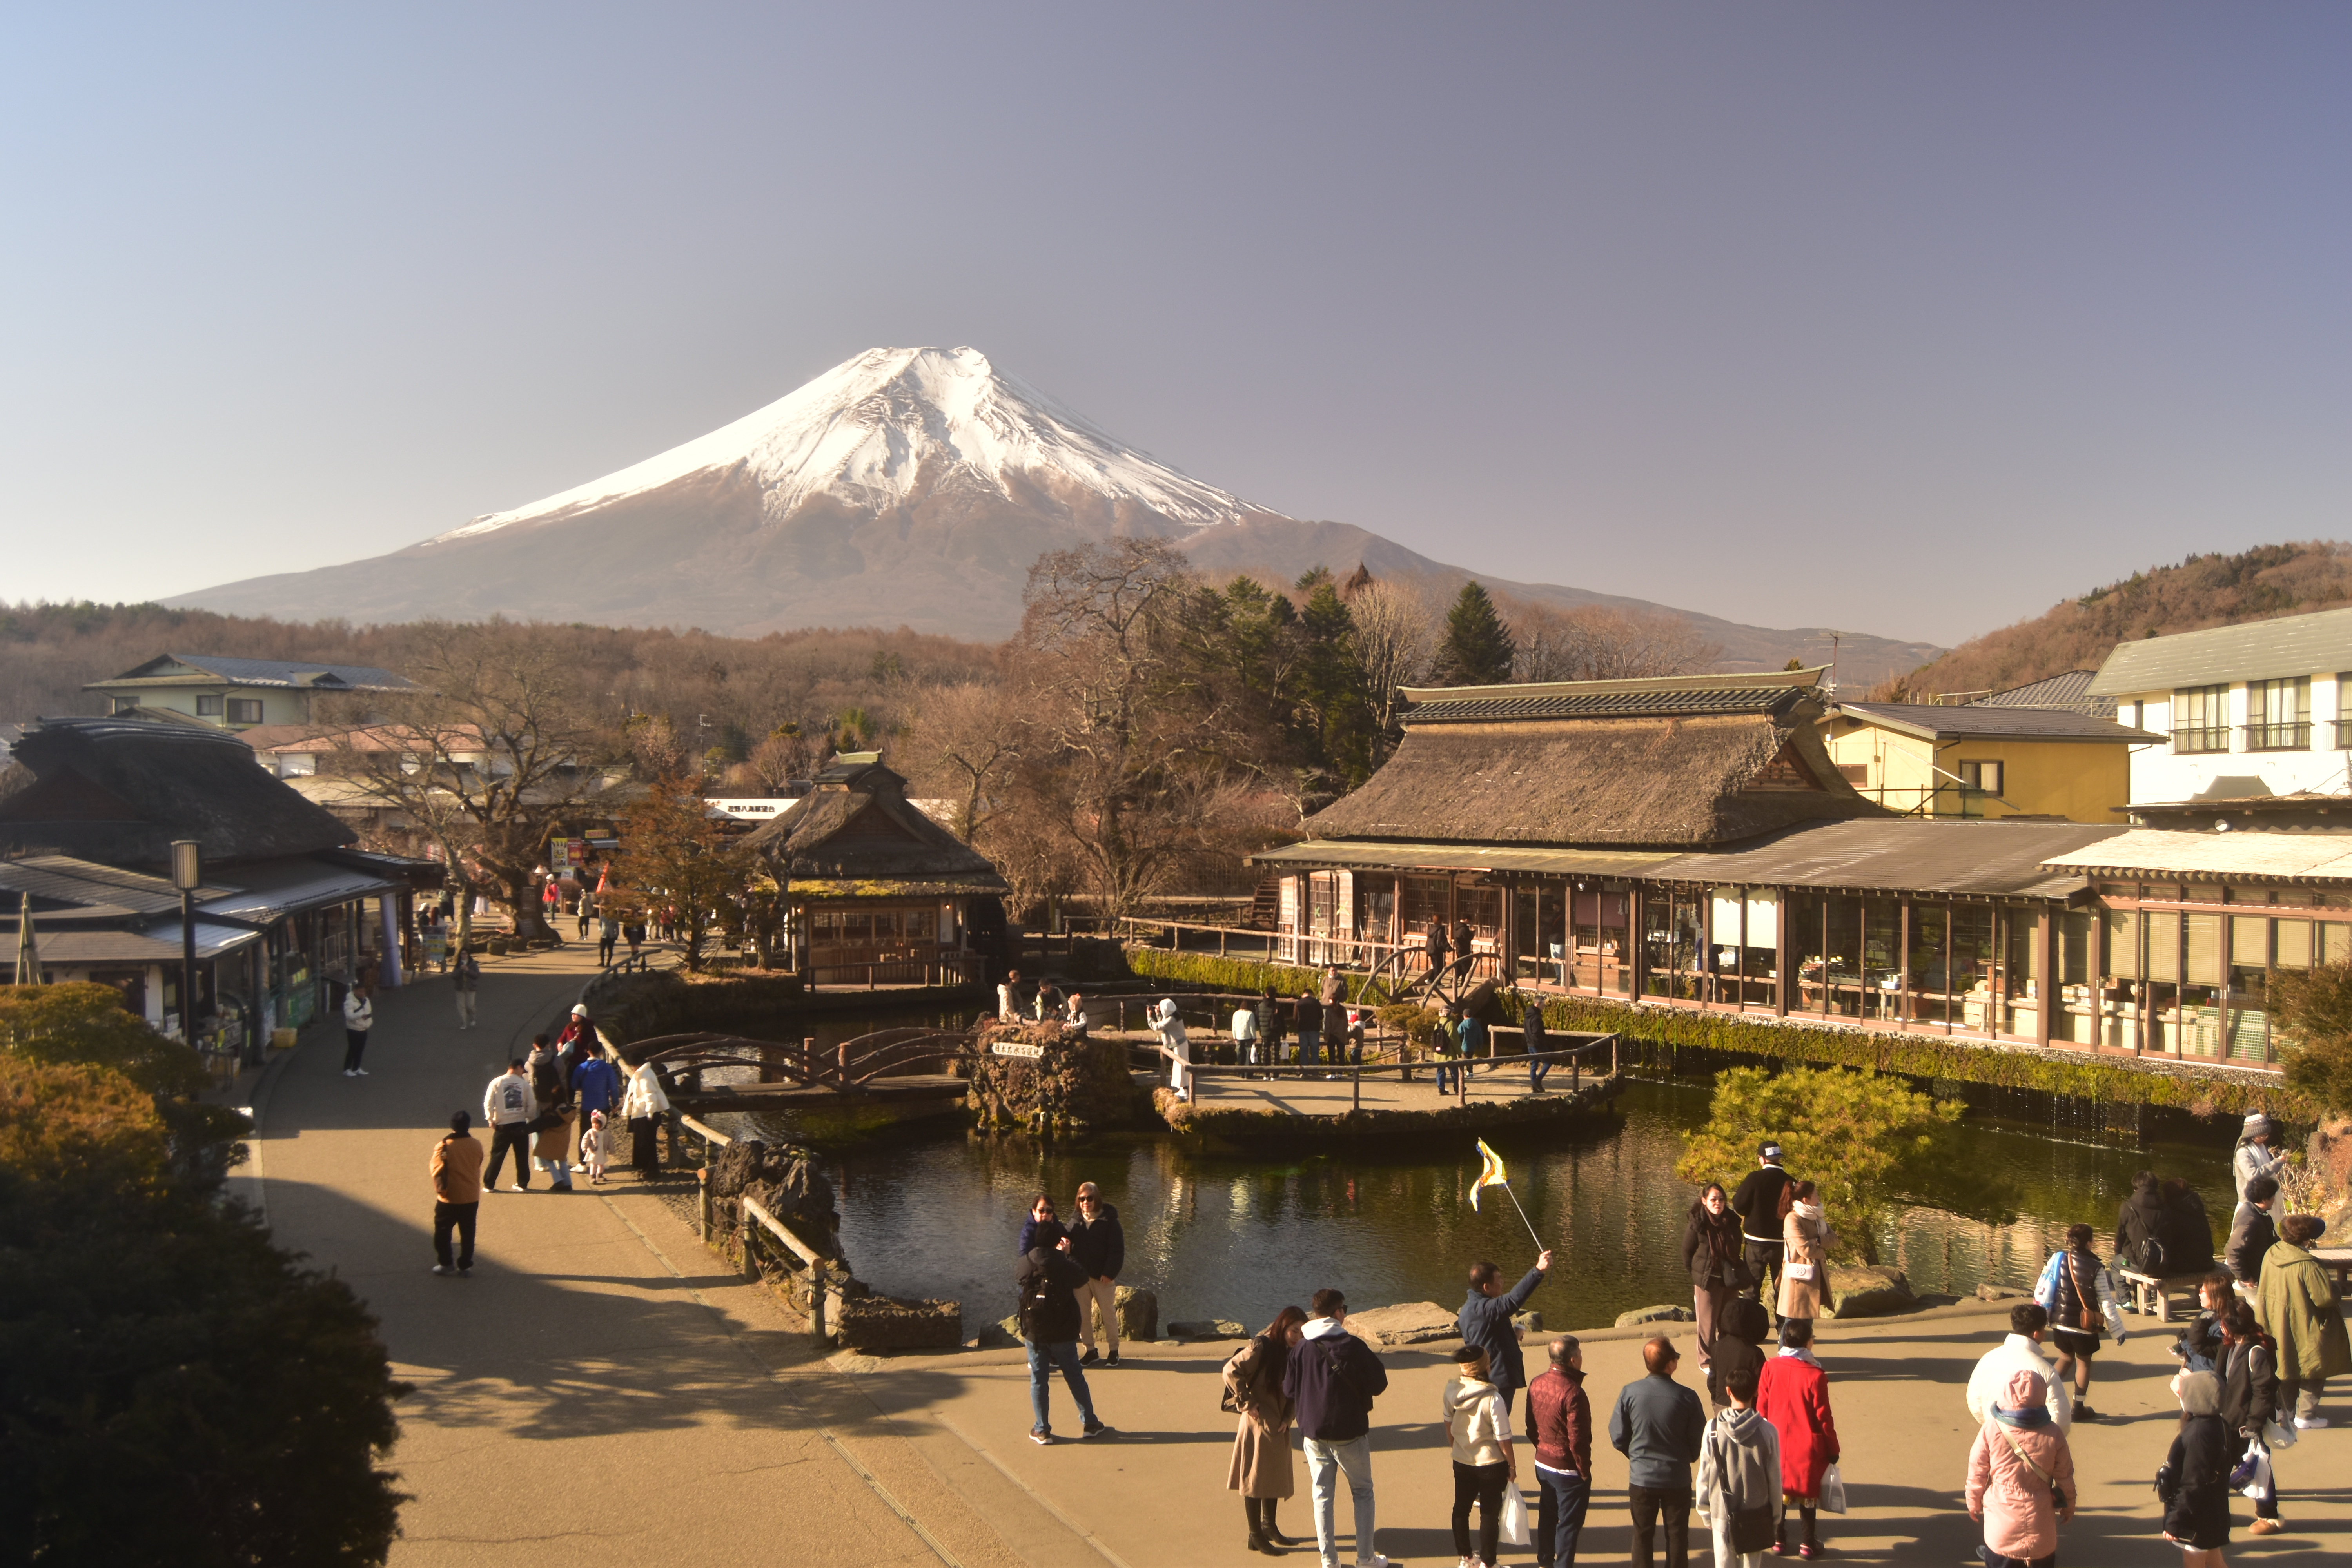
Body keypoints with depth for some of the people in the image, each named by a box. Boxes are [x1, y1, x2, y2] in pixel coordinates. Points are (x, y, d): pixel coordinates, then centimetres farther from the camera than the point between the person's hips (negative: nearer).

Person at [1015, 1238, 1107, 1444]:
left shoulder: (1027, 1262, -7)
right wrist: (1066, 1255, 10)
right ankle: (1089, 1424, 17)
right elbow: (1082, 1278, 7)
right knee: (1075, 1377, 11)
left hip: (1034, 1332, 1)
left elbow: (1017, 1278, 15)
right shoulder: (1065, 1264, -11)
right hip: (1063, 1333, -1)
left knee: (1038, 1380, 8)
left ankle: (1042, 1430, 10)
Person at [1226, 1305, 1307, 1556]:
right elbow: (1231, 1370, -24)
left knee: (1276, 1476, 18)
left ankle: (1269, 1527, 33)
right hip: (1258, 1423, -8)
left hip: (1279, 1425, 8)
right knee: (1256, 1477, 1)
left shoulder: (1292, 1354, 7)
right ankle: (1256, 1536, 9)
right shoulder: (1261, 1348, -18)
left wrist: (1288, 1417, -4)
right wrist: (1247, 1403, -19)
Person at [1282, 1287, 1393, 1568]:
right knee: (1363, 1491, 14)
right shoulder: (1353, 1346, -14)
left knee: (1323, 1495, 12)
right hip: (1350, 1432, -2)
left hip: (1313, 1432, 2)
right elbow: (1379, 1384, -7)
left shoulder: (1301, 1349, -6)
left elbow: (1289, 1392, -1)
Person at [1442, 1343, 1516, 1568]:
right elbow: (1503, 1439, -18)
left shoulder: (1451, 1391, -11)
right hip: (1491, 1464, -4)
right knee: (1489, 1513, 11)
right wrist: (1512, 1466, -4)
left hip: (1462, 1462, 4)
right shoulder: (1493, 1399, -25)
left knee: (1461, 1508, 19)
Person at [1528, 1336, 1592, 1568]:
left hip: (1542, 1464, 8)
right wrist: (1585, 1473, -11)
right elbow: (1578, 1440, -23)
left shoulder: (1536, 1385, -4)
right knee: (1569, 1523, 8)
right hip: (1568, 1470, -8)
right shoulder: (1572, 1393, -27)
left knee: (1547, 1515, 23)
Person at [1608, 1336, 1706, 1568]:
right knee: (1677, 1535, 17)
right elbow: (1699, 1442, -7)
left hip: (1641, 1479, 1)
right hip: (1677, 1479, -1)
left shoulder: (1629, 1393, -16)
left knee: (1643, 1534, 17)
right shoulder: (1687, 1397, -18)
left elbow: (1618, 1438, -8)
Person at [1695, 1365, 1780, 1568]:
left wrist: (1705, 1512, 9)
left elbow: (1704, 1476, -4)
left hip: (1722, 1515, 0)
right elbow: (1775, 1479, -4)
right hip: (1757, 1514, 0)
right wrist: (1776, 1517, 9)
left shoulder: (1713, 1429, -11)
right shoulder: (1767, 1431, -11)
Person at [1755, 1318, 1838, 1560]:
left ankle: (1779, 1540, 25)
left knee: (1779, 1490, 16)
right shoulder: (1816, 1376, -20)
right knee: (1808, 1493, 12)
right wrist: (1833, 1449, 1)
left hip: (1778, 1443, 3)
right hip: (1808, 1445, -3)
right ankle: (1808, 1544, 21)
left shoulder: (1770, 1368, -10)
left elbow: (1761, 1407, -3)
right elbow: (1823, 1417, -12)